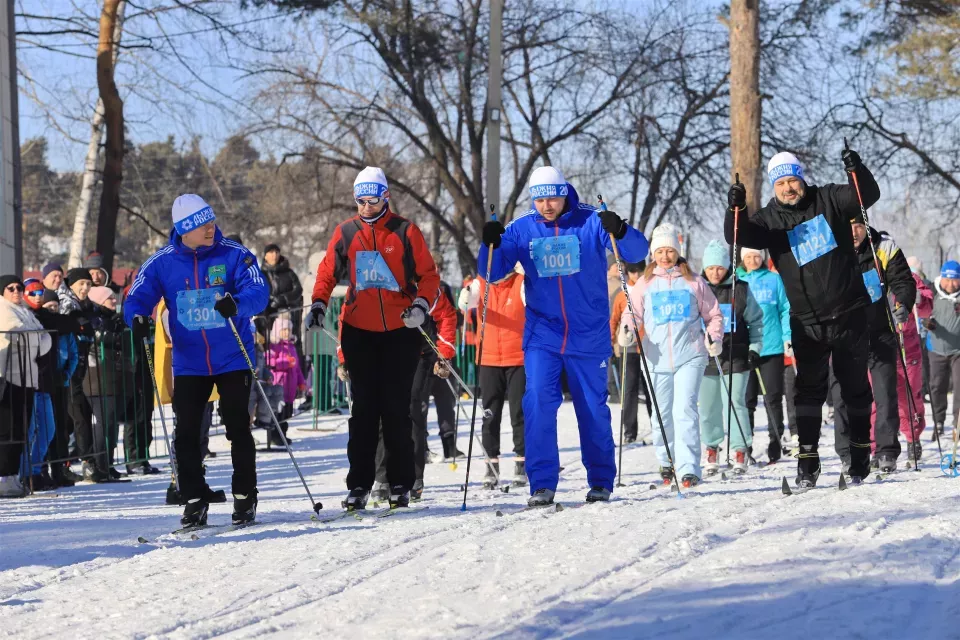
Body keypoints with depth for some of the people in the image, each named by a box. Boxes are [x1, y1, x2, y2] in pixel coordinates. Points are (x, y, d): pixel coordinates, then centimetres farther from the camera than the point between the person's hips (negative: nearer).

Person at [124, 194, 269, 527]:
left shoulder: (233, 255, -7)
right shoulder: (163, 262, -3)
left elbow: (259, 292, -17)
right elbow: (136, 298, -2)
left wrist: (237, 303, -39)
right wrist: (138, 318, -25)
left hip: (233, 359, -2)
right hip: (188, 363, 2)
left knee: (238, 429, 2)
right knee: (186, 433, 1)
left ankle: (245, 497, 15)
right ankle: (194, 500, 12)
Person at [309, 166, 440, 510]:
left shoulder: (405, 231, 0)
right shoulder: (346, 232, 6)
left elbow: (428, 274, 2)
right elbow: (327, 272, 12)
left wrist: (422, 304, -15)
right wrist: (318, 304, -4)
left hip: (400, 331, -2)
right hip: (359, 332, 2)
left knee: (396, 408, 0)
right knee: (363, 409, 2)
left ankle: (400, 484, 5)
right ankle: (359, 484, 3)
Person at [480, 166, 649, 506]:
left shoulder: (590, 222, -6)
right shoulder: (521, 229, 1)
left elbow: (637, 252, -12)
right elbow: (493, 272, 0)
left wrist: (620, 232, -33)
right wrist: (490, 245, -21)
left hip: (589, 335, -1)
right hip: (542, 334, 1)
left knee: (592, 407, 7)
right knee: (537, 401, -13)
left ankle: (601, 481, 22)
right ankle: (542, 484, -8)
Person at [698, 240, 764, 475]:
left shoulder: (741, 290, 1)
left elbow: (756, 321, 10)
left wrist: (754, 348, 3)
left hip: (735, 357, -2)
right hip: (705, 358, 2)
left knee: (735, 404, -8)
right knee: (708, 407, 8)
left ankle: (741, 450, -1)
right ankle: (711, 448, 22)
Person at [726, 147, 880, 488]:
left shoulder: (828, 200, 0)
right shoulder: (769, 218, -1)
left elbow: (868, 195, -8)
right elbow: (739, 236, -14)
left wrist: (856, 171, -26)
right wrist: (736, 210, -33)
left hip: (848, 313, 0)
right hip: (807, 321, 0)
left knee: (855, 387, 9)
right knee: (809, 389, -4)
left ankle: (860, 456, 19)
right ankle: (808, 459, -3)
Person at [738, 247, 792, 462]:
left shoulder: (774, 280, 5)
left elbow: (785, 309, 5)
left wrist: (788, 337, -5)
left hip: (772, 347, -1)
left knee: (773, 397, 2)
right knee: (746, 398, 3)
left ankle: (776, 442, 10)